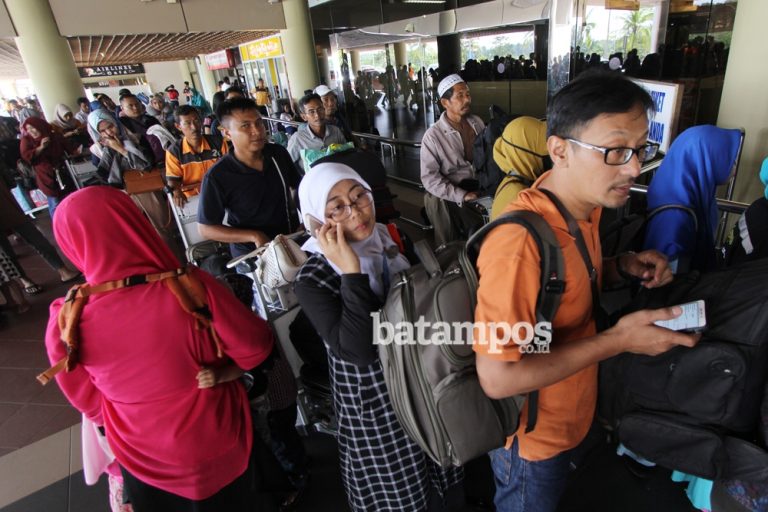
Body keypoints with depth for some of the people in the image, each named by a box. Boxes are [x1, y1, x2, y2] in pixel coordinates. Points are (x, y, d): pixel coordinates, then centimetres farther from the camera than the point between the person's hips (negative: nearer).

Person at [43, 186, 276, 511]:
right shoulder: (190, 287, -31)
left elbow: (88, 400, -5)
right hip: (216, 443, -1)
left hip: (144, 459, 2)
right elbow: (255, 349, -18)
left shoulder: (66, 321, -23)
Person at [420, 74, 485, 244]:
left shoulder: (478, 122, 8)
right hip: (453, 196, -3)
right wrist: (461, 195, -18)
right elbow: (429, 177, -12)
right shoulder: (433, 135, -7)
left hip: (483, 188, 3)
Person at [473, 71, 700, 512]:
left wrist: (622, 267, -9)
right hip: (533, 435, -7)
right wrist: (618, 340, -30)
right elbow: (497, 378, -34)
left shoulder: (586, 204, -7)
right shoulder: (520, 243, -36)